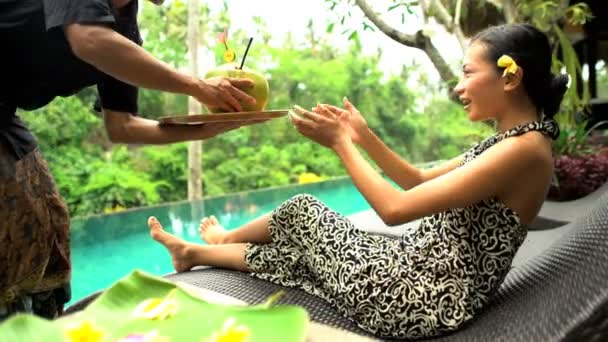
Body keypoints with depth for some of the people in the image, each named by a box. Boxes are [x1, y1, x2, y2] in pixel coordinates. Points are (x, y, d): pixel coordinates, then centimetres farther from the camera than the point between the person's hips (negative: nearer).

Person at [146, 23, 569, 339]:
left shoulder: (523, 150, -23)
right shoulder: (511, 142, 8)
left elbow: (395, 208, -26)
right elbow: (420, 183, 14)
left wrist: (340, 144, -15)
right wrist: (365, 137, 4)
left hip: (425, 300, -8)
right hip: (422, 269, 8)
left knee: (302, 211, 5)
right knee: (294, 245, 12)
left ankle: (223, 238, 34)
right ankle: (196, 252, 36)